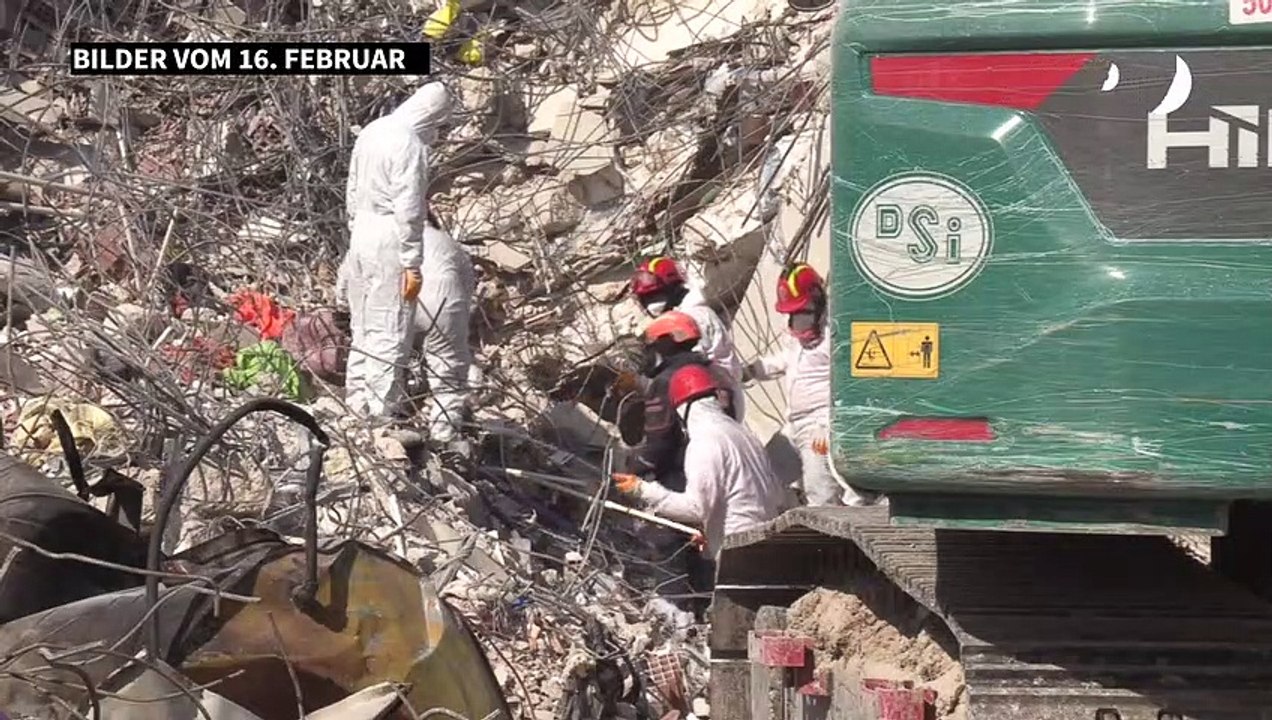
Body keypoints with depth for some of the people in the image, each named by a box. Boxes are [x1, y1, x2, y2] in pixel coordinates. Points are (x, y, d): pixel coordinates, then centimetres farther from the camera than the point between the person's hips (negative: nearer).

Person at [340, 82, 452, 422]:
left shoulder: (371, 132, 9)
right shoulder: (410, 145, -18)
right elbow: (409, 211, -19)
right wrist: (413, 264, -15)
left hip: (362, 233, 9)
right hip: (389, 241, -9)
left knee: (363, 327, 16)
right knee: (390, 332, -2)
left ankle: (358, 402, 25)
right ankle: (384, 412, 1)